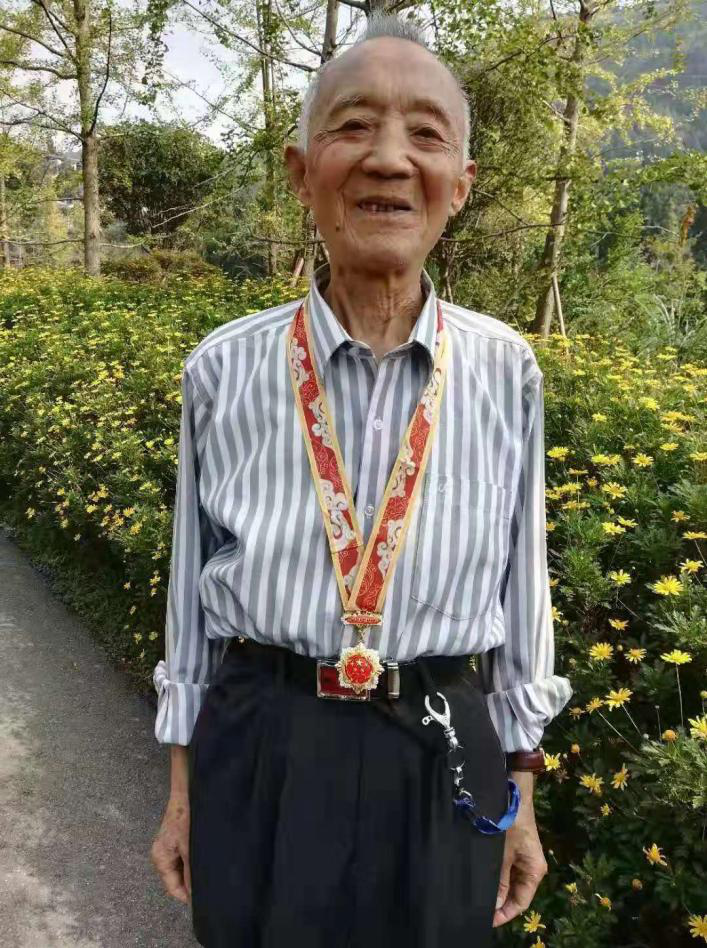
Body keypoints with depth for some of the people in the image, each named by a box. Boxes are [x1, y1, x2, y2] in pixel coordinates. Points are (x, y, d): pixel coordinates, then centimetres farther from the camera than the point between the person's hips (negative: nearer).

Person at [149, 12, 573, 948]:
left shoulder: (504, 371, -7)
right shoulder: (225, 369, -8)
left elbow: (519, 584, 2)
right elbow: (194, 586, 1)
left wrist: (519, 800, 8)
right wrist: (183, 792, 8)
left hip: (442, 766, 1)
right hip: (260, 760, 0)